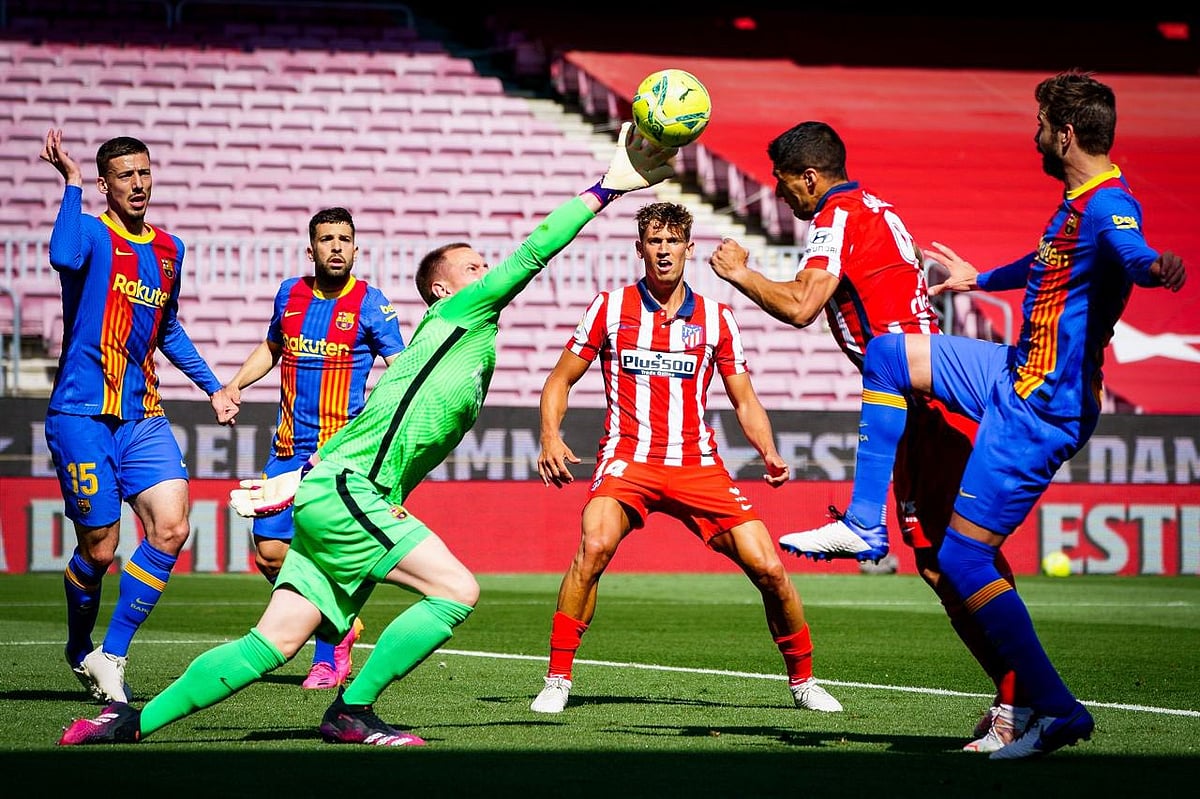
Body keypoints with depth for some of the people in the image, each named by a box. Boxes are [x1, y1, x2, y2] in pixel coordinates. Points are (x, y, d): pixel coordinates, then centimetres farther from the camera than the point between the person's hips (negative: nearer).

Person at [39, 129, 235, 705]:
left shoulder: (169, 249, 14)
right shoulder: (92, 233, -6)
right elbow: (64, 256, -33)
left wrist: (211, 386, 25)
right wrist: (71, 184, -25)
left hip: (142, 415, 6)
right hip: (82, 415, -6)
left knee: (171, 528, -12)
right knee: (99, 549, -3)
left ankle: (111, 656, 0)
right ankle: (80, 648, 26)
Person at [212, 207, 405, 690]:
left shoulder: (370, 304, -5)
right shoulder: (290, 294, 9)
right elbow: (271, 348, 26)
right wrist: (234, 385, 11)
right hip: (288, 446, 5)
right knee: (270, 552, 1)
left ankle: (328, 660, 2)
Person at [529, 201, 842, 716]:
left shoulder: (716, 319, 8)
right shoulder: (610, 308, 4)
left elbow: (745, 402, 13)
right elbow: (559, 381, 9)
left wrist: (769, 453, -5)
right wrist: (550, 438, -9)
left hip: (698, 465, 2)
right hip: (628, 459, -2)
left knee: (769, 568, -7)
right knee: (594, 546, -30)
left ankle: (802, 682, 16)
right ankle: (557, 681, -19)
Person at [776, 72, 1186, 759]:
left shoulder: (1108, 205, -23)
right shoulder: (1080, 201, 9)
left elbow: (1133, 252, -47)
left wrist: (1155, 267, -72)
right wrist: (982, 279, 51)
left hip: (1038, 415, -10)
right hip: (1018, 374, 10)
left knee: (962, 556, -10)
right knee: (887, 355, 17)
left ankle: (1058, 711, -5)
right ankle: (865, 525, 18)